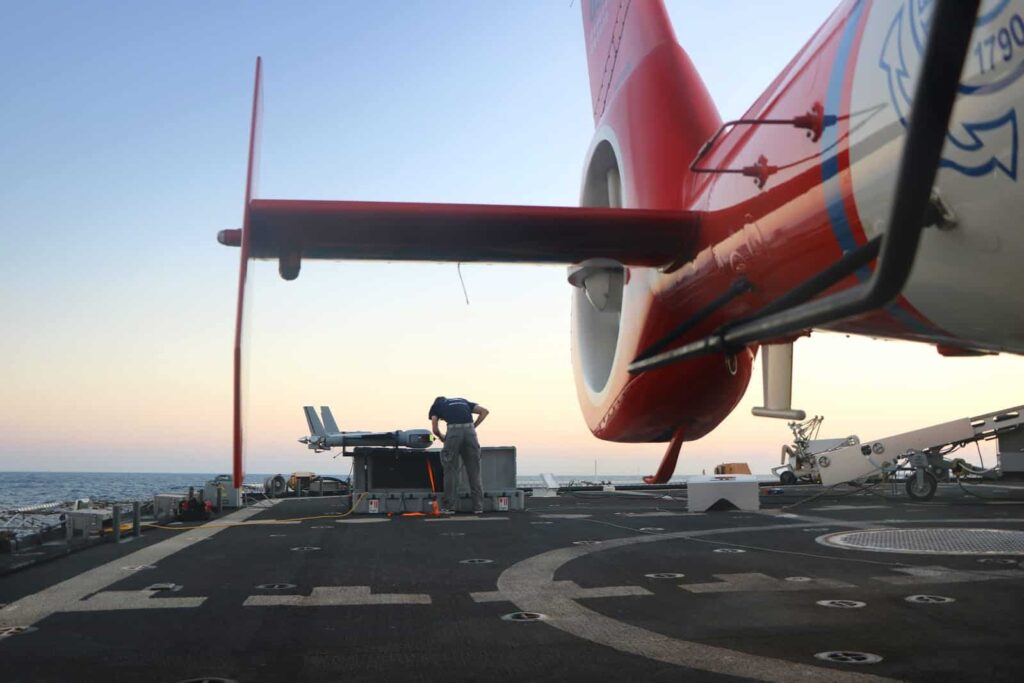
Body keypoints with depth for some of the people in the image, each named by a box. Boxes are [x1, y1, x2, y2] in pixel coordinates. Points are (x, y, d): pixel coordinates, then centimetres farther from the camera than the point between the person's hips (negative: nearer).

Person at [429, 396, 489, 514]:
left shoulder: (436, 405, 25)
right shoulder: (463, 401, 33)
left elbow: (435, 429, 15)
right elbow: (485, 411, 21)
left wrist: (442, 438, 35)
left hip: (454, 431, -2)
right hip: (470, 431, 3)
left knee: (451, 471, 8)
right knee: (474, 471, 11)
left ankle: (449, 507, 11)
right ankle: (478, 507, 14)